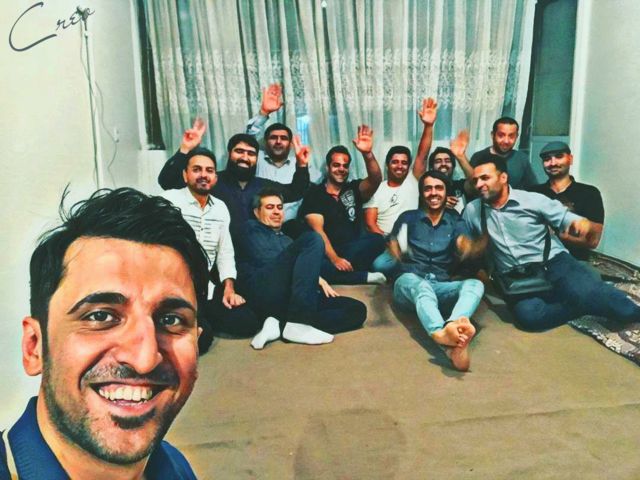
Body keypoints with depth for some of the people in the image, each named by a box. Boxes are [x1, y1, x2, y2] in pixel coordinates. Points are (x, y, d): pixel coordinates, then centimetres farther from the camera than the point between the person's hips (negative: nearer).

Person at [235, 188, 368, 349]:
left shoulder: (286, 239, 39)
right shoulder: (252, 229, 19)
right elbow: (267, 261, 1)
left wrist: (315, 279, 0)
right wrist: (317, 278, -3)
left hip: (290, 297, 6)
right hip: (264, 291, -6)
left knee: (357, 310, -10)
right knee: (312, 239, -22)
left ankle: (280, 326, -25)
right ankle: (298, 323, -32)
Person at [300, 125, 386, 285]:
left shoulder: (354, 189, 13)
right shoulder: (314, 194, 4)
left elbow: (375, 180, -10)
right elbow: (318, 231, -7)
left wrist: (367, 153, -29)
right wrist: (334, 259, -21)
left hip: (354, 249, 2)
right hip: (326, 253, -2)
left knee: (377, 240, -28)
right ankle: (365, 276, -21)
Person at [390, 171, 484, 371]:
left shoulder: (455, 221, 16)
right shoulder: (408, 218, 13)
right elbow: (393, 253, 6)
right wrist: (398, 251, -14)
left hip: (442, 286, 3)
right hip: (409, 282, -2)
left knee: (475, 284, -28)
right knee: (421, 286, -38)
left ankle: (453, 325, -63)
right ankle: (443, 334, -71)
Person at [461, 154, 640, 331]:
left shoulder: (533, 200, 0)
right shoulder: (472, 210, 5)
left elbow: (574, 222, -1)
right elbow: (467, 245, 15)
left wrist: (585, 226, -25)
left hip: (554, 264, -1)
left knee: (588, 294, -33)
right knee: (528, 314, -33)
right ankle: (588, 304, -15)